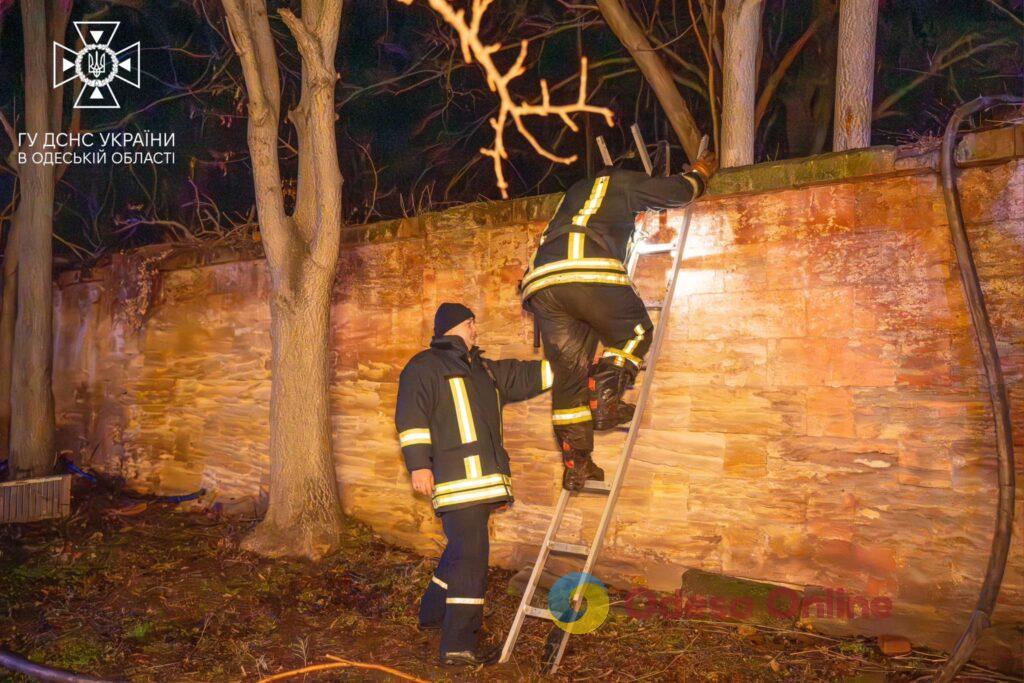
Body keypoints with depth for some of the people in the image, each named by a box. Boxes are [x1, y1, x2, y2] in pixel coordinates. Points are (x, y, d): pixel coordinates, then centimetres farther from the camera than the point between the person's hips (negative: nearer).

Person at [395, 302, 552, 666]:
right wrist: (418, 464, -17)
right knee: (471, 556, -11)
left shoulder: (483, 368, 25)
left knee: (463, 550, 19)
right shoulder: (425, 366, 1)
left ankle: (434, 611, 39)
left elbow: (524, 377, 24)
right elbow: (410, 416, -9)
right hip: (455, 477, -9)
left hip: (482, 478, 9)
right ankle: (459, 644, -4)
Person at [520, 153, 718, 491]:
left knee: (569, 372, 8)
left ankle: (576, 464, 7)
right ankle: (605, 396, -5)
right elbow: (679, 191, 28)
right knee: (635, 331, 16)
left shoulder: (576, 192, 40)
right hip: (589, 273, -6)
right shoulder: (622, 182, 24)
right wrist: (699, 173, 48)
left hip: (540, 281, 6)